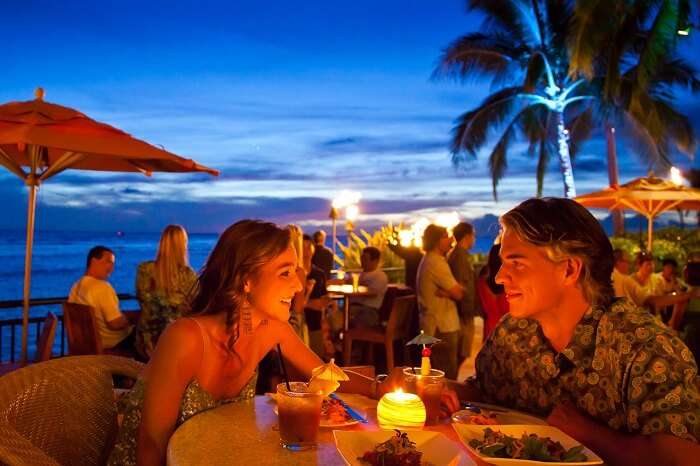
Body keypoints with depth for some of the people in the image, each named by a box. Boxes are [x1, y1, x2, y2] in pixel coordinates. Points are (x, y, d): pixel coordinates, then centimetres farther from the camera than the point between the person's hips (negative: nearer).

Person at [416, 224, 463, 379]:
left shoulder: (428, 260, 17)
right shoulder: (437, 263, -16)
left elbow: (451, 288, 13)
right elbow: (458, 293, -15)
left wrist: (446, 292, -8)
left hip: (432, 325, 10)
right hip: (442, 327, -10)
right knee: (447, 378, -6)